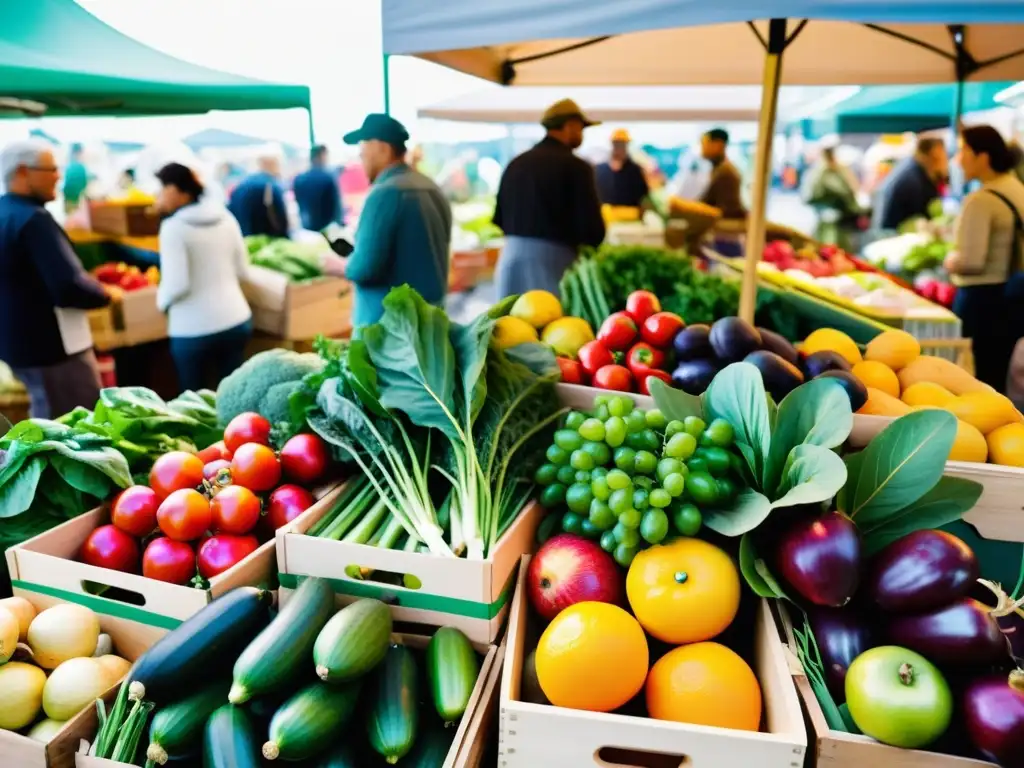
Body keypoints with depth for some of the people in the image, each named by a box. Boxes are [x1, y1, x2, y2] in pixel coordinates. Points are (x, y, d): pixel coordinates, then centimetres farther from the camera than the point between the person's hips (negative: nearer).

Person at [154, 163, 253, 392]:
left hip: (193, 329, -5)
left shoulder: (174, 226, -13)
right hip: (237, 320, 5)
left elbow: (178, 283, -18)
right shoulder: (225, 216, 4)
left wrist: (162, 300, 2)